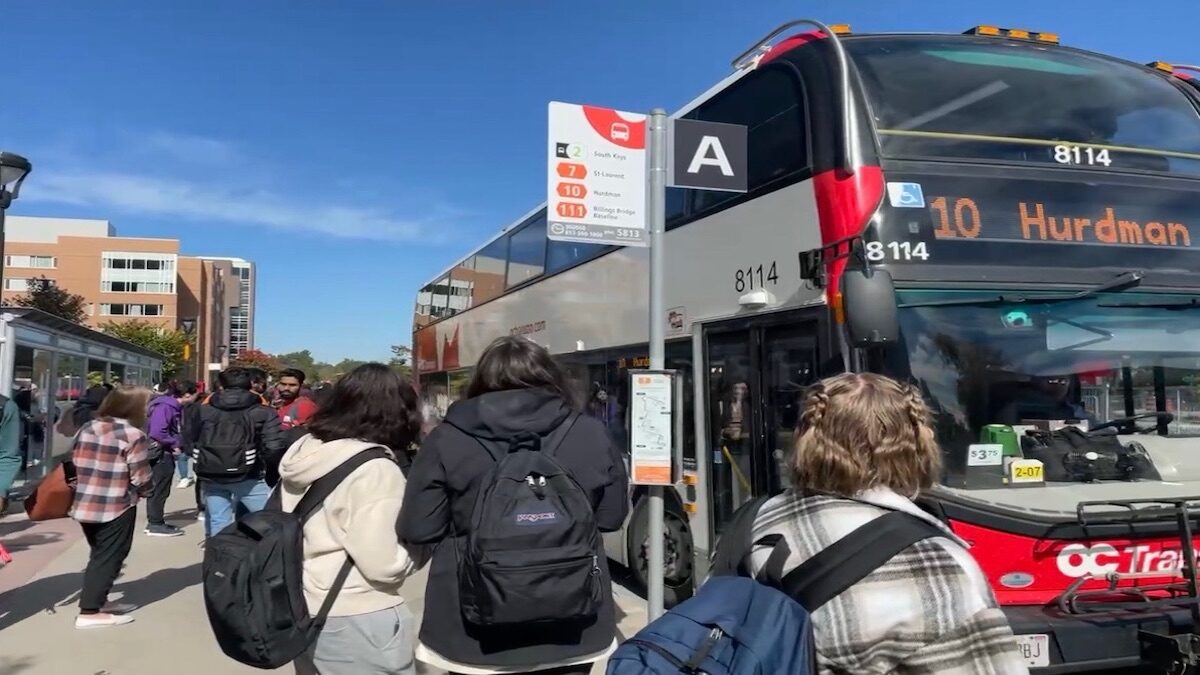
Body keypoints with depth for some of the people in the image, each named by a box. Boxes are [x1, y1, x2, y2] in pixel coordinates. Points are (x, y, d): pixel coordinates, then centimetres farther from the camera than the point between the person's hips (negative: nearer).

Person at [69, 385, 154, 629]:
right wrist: (143, 493, 8)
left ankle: (98, 601, 30)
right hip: (116, 507, -7)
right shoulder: (133, 435, -13)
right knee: (108, 558, 5)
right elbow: (140, 478, -13)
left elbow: (75, 465, 11)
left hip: (84, 504, 7)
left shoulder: (87, 429, 8)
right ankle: (90, 612, 6)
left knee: (100, 555, 22)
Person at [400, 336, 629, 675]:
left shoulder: (447, 440, -8)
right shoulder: (590, 434, -2)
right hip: (571, 631, 2)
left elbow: (418, 531, -4)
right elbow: (612, 517, 6)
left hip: (476, 636, -1)